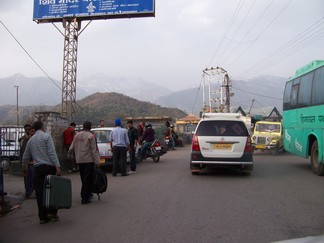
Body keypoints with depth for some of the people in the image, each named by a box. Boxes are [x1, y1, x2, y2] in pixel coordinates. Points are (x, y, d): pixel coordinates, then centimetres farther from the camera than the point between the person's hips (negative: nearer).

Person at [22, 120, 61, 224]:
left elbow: (25, 156, 22)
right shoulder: (46, 136, -2)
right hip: (49, 167, -5)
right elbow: (52, 153, -13)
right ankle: (52, 212, 2)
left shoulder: (30, 140, 15)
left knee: (40, 193, 6)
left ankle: (43, 217, 9)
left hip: (38, 169, 5)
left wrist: (24, 167, 39)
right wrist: (57, 167, -16)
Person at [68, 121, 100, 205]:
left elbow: (72, 147, 15)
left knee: (83, 179, 15)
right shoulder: (91, 136, -10)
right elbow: (94, 150, -13)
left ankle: (88, 194, 26)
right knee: (87, 178, -3)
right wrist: (97, 161, -11)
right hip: (88, 160, -6)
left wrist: (69, 154, 34)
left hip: (79, 160, 6)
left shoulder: (77, 135, 8)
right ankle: (84, 198, -4)